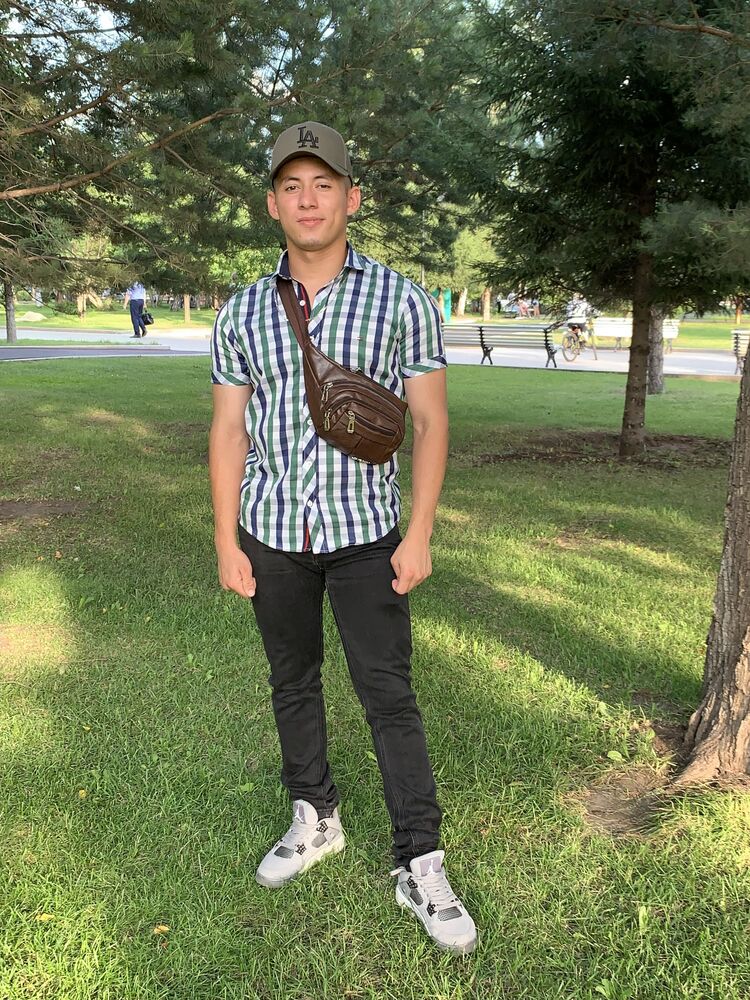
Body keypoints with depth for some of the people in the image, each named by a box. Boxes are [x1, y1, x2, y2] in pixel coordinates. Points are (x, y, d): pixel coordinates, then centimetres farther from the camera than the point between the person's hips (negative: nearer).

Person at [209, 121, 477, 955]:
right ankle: (314, 820, 36)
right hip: (272, 533, 3)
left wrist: (419, 533, -10)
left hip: (364, 532, -3)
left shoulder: (401, 300, -5)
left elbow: (430, 420, -5)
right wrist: (226, 543, 1)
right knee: (292, 683, 16)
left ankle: (420, 866, 15)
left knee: (389, 696, 1)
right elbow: (228, 431, 4)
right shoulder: (241, 314, 3)